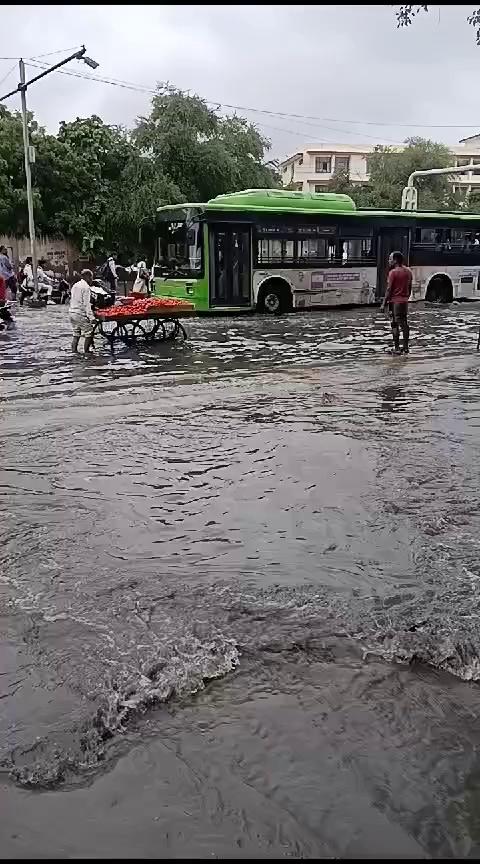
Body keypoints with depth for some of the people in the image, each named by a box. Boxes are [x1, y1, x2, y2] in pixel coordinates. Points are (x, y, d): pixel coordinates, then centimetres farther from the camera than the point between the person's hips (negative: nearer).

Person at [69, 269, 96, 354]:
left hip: (72, 312, 9)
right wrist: (91, 317, -18)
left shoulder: (75, 285, 15)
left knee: (76, 334, 15)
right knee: (88, 334, -2)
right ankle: (86, 352, -4)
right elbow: (87, 304, -17)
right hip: (81, 314, -9)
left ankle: (74, 351, 13)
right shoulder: (86, 287, -11)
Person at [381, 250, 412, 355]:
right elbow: (410, 287, 14)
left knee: (395, 325, -3)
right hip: (405, 301, 7)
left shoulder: (393, 272, -13)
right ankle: (405, 347, 13)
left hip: (395, 301, -7)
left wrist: (384, 303, -9)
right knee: (404, 324, 10)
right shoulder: (408, 271, 8)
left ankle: (397, 348, -3)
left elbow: (389, 289, -14)